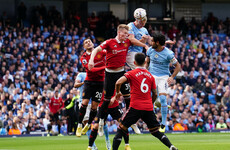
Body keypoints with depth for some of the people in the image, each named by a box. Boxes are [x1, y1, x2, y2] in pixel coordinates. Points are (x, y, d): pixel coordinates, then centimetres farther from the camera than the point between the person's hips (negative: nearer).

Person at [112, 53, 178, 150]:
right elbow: (155, 94, 14)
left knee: (121, 128, 5)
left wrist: (118, 92, 4)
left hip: (135, 107, -4)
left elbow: (118, 82, -15)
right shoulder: (150, 76, 12)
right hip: (149, 108, 4)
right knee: (155, 131, 11)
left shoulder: (131, 73, -1)